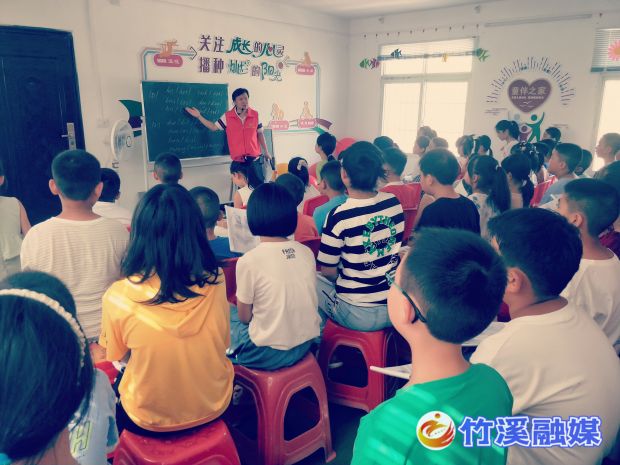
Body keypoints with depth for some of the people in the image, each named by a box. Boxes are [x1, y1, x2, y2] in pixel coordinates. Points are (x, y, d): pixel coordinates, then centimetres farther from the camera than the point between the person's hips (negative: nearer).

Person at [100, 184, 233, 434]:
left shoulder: (118, 297, -25)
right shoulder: (215, 283, -20)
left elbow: (116, 355, -4)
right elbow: (223, 343, -2)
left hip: (150, 422, -2)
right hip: (214, 408, 2)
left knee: (112, 389, 29)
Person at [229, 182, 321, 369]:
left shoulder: (248, 261, -19)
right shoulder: (307, 252, -4)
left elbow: (244, 317, -7)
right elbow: (293, 300, 7)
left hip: (269, 355, -5)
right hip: (305, 345, 6)